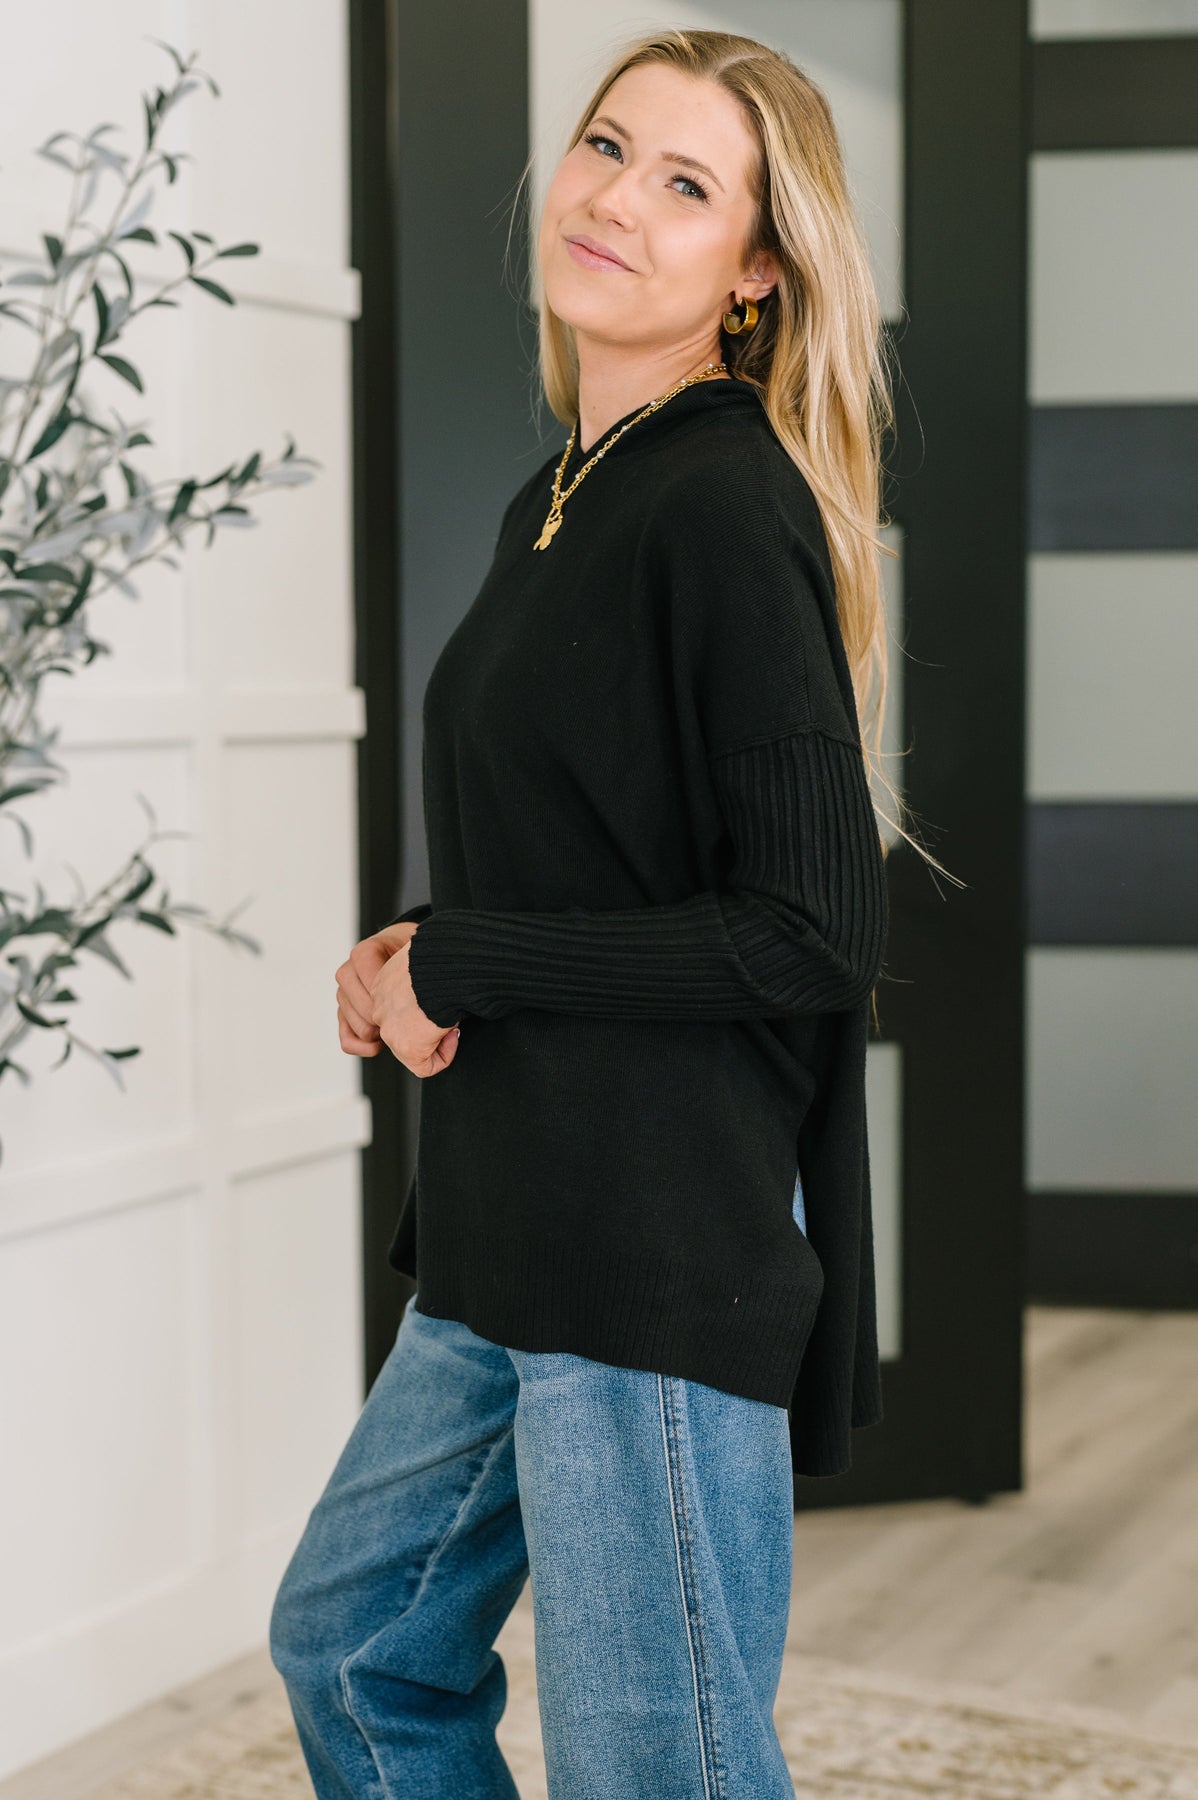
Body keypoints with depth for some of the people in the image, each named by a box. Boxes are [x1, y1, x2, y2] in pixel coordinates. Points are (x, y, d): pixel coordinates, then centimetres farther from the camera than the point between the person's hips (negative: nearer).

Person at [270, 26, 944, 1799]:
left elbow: (812, 935, -19)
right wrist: (420, 954, 1)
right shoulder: (557, 499, 12)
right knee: (353, 1646, 22)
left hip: (670, 1237, -10)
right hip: (517, 1231, 10)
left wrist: (452, 964, -13)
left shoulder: (732, 509, -15)